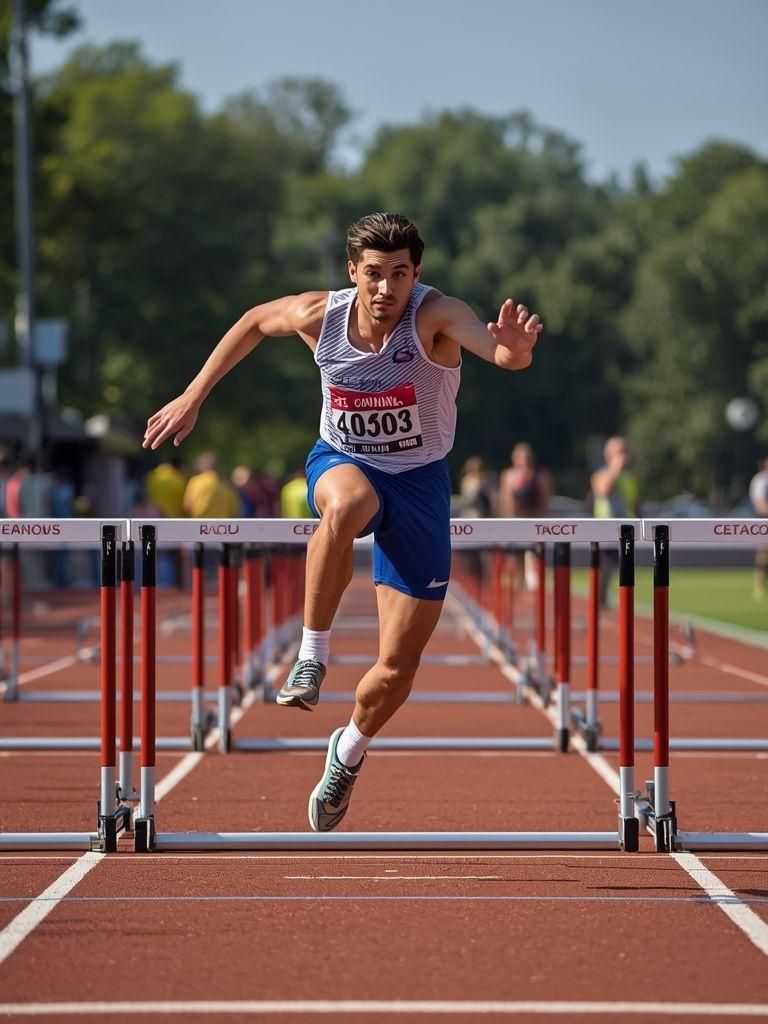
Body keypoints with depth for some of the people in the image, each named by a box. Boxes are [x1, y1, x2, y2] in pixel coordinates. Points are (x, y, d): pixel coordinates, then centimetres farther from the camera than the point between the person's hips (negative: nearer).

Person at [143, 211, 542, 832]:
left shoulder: (436, 316, -25)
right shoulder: (321, 315, -15)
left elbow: (503, 353, -45)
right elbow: (255, 322, 7)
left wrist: (516, 348, -69)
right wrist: (193, 398, 8)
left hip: (419, 480, 0)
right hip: (341, 462, 1)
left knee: (398, 669, 0)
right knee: (348, 505, -42)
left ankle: (351, 748, 34)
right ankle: (312, 654, -27)